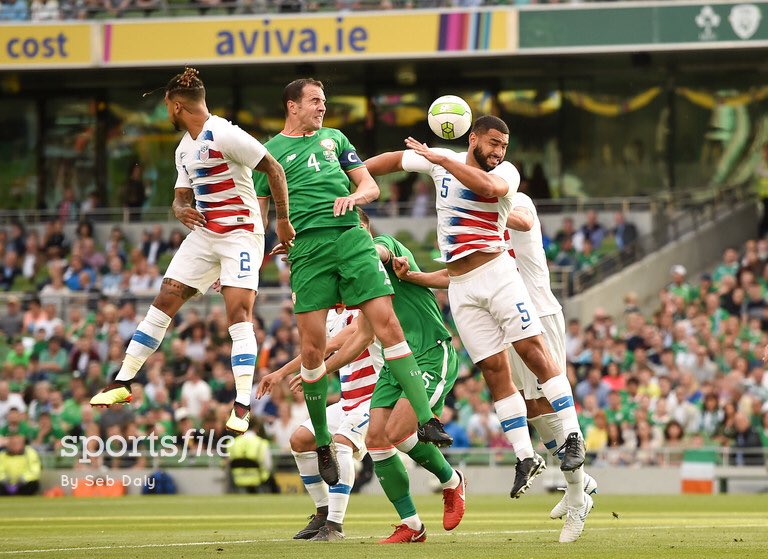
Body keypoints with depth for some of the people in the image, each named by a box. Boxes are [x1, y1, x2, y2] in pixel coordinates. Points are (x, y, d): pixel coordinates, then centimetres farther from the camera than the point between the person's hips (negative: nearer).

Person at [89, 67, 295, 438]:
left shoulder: (223, 135, -16)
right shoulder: (184, 149, 12)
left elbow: (274, 169, -16)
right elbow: (182, 196, 16)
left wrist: (283, 220, -17)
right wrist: (181, 210, -9)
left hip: (240, 233, -8)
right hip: (203, 234, 8)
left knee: (238, 313, -17)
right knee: (164, 301, 4)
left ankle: (242, 407, -19)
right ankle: (123, 383, 11)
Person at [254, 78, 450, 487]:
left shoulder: (334, 139, 21)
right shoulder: (270, 152, 13)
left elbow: (371, 186, 20)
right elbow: (257, 215, 13)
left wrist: (354, 196, -3)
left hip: (351, 238, 2)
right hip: (307, 249, -2)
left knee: (387, 323, -11)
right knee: (313, 347, -7)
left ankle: (426, 420, -14)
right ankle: (322, 444, 6)